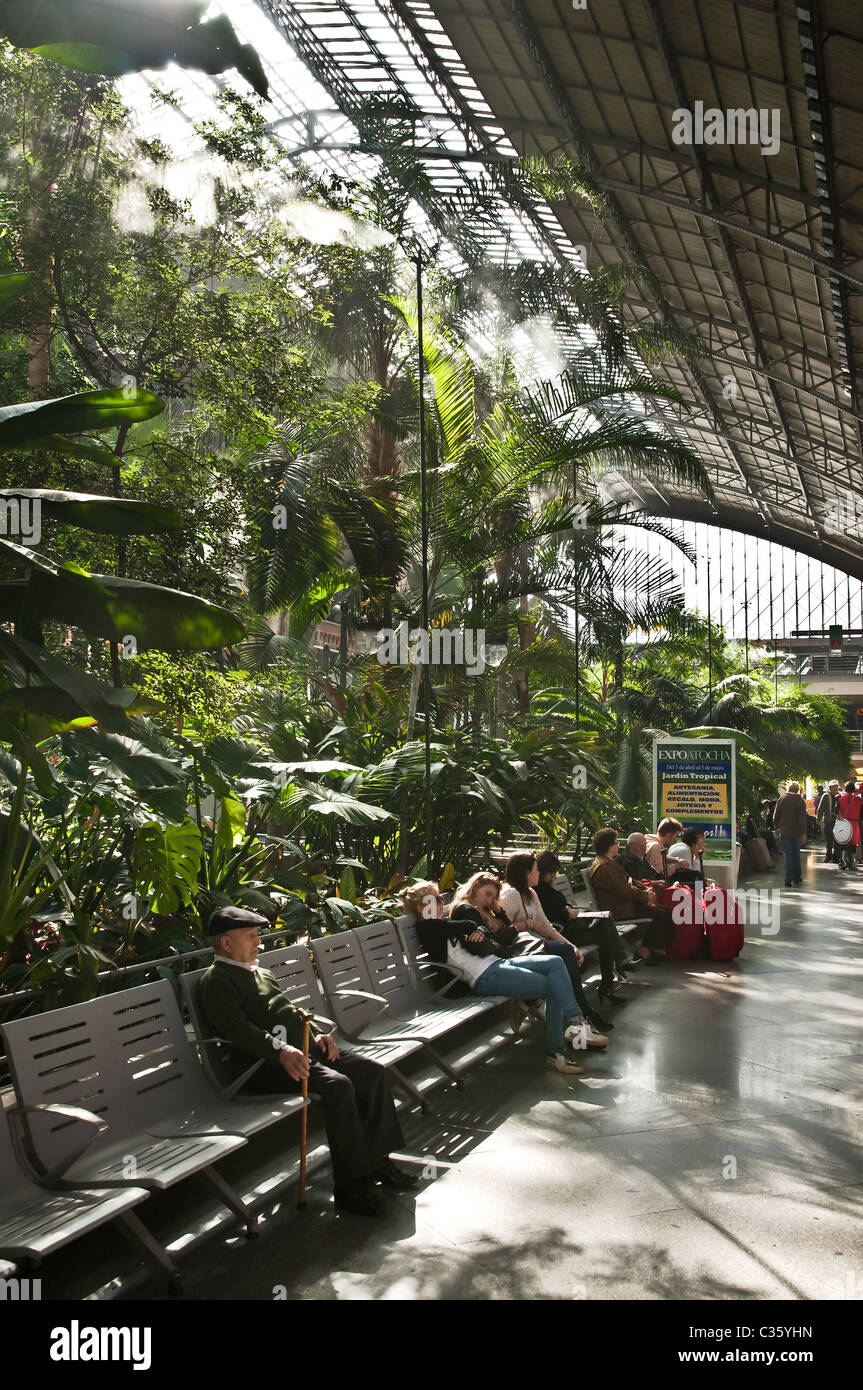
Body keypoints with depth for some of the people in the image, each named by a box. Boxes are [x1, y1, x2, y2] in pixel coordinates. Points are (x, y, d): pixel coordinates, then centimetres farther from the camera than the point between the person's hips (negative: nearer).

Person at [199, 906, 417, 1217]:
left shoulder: (262, 973, 25)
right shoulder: (216, 980, -5)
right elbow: (236, 1027, -19)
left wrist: (318, 1034, 10)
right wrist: (280, 1051, -31)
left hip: (302, 1049, 10)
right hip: (265, 1064, -9)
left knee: (374, 1071, -3)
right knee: (338, 1085, -29)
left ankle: (377, 1160, 6)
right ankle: (350, 1185, -19)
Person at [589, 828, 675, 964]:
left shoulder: (610, 862, 16)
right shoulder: (604, 866, -20)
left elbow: (628, 881, 21)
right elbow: (625, 891, -22)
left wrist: (645, 890, 5)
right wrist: (646, 896, -9)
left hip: (625, 902, 11)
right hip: (619, 910, -11)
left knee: (665, 911, 3)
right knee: (660, 915, -15)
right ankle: (646, 950, -2)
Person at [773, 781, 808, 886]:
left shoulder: (782, 800, -3)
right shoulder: (801, 801, -3)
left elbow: (776, 815, 0)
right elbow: (803, 818, -7)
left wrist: (776, 828, 12)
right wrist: (804, 833, -7)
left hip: (784, 831, -1)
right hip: (796, 832, 1)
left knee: (787, 855, 0)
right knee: (796, 854, 16)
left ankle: (788, 879, -9)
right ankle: (797, 877, 24)